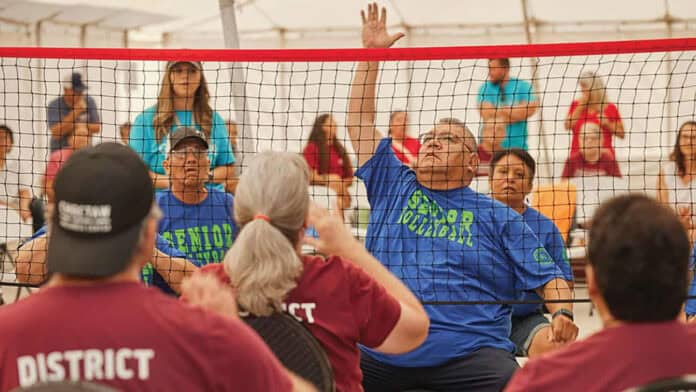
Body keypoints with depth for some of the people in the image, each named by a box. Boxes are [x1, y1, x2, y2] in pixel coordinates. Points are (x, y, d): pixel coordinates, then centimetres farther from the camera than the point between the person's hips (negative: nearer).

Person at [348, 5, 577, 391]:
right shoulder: (393, 188, 20)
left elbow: (548, 277, 11)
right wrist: (370, 52, 18)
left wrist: (562, 314, -10)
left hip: (469, 350, -2)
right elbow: (359, 121, 22)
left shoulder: (496, 217, 15)